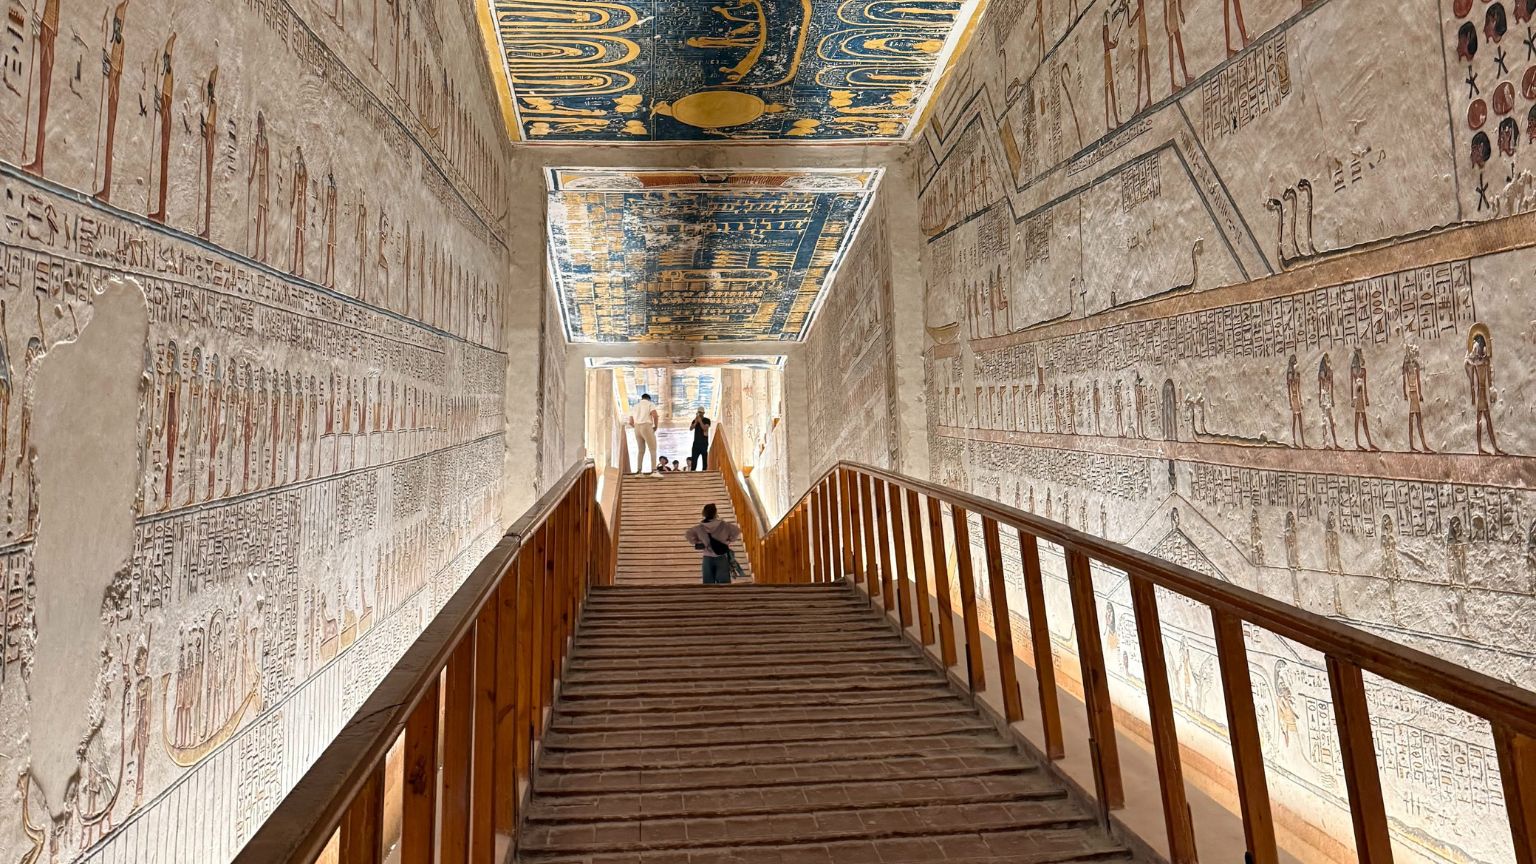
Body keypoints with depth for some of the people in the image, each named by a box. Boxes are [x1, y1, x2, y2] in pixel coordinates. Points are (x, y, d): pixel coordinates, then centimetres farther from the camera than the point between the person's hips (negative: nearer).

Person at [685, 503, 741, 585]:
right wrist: (729, 541, 6)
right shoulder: (724, 525, -6)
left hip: (707, 558, 2)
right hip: (721, 558, -2)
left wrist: (697, 543, 4)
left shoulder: (700, 528, -1)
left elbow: (688, 534, -2)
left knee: (708, 584, 7)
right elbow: (737, 531, -3)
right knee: (723, 584, 3)